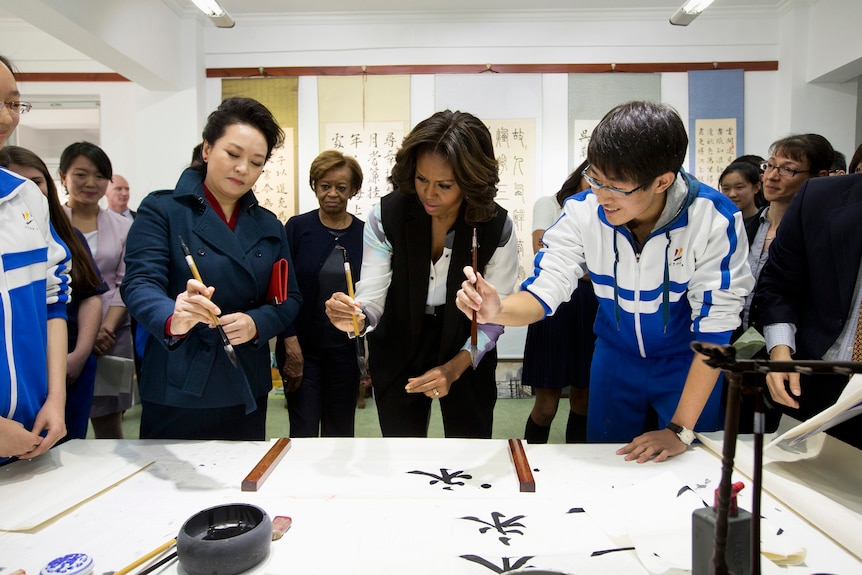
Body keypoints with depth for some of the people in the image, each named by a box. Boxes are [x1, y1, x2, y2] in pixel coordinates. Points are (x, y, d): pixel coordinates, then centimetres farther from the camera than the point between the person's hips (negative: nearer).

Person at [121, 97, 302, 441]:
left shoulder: (268, 226, 10)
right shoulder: (162, 210, -3)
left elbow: (290, 298, 7)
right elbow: (140, 283, -15)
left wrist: (256, 323, -14)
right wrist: (173, 319, -37)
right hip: (178, 392, -4)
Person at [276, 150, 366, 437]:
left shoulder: (364, 233, 2)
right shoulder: (297, 227, -2)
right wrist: (291, 343, -10)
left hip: (346, 349, 1)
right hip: (302, 347, -1)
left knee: (340, 432, 11)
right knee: (303, 433, 2)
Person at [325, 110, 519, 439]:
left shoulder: (497, 228, -19)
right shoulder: (385, 216, -18)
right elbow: (372, 297, -18)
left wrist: (455, 367, -25)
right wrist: (357, 317, -41)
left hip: (467, 355, 0)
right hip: (397, 353, 1)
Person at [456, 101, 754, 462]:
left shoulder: (715, 218, -27)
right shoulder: (582, 212, -22)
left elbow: (715, 321, -22)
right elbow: (544, 290, -21)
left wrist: (681, 429, -22)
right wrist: (497, 310, -46)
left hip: (688, 363, -2)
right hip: (616, 357, 2)